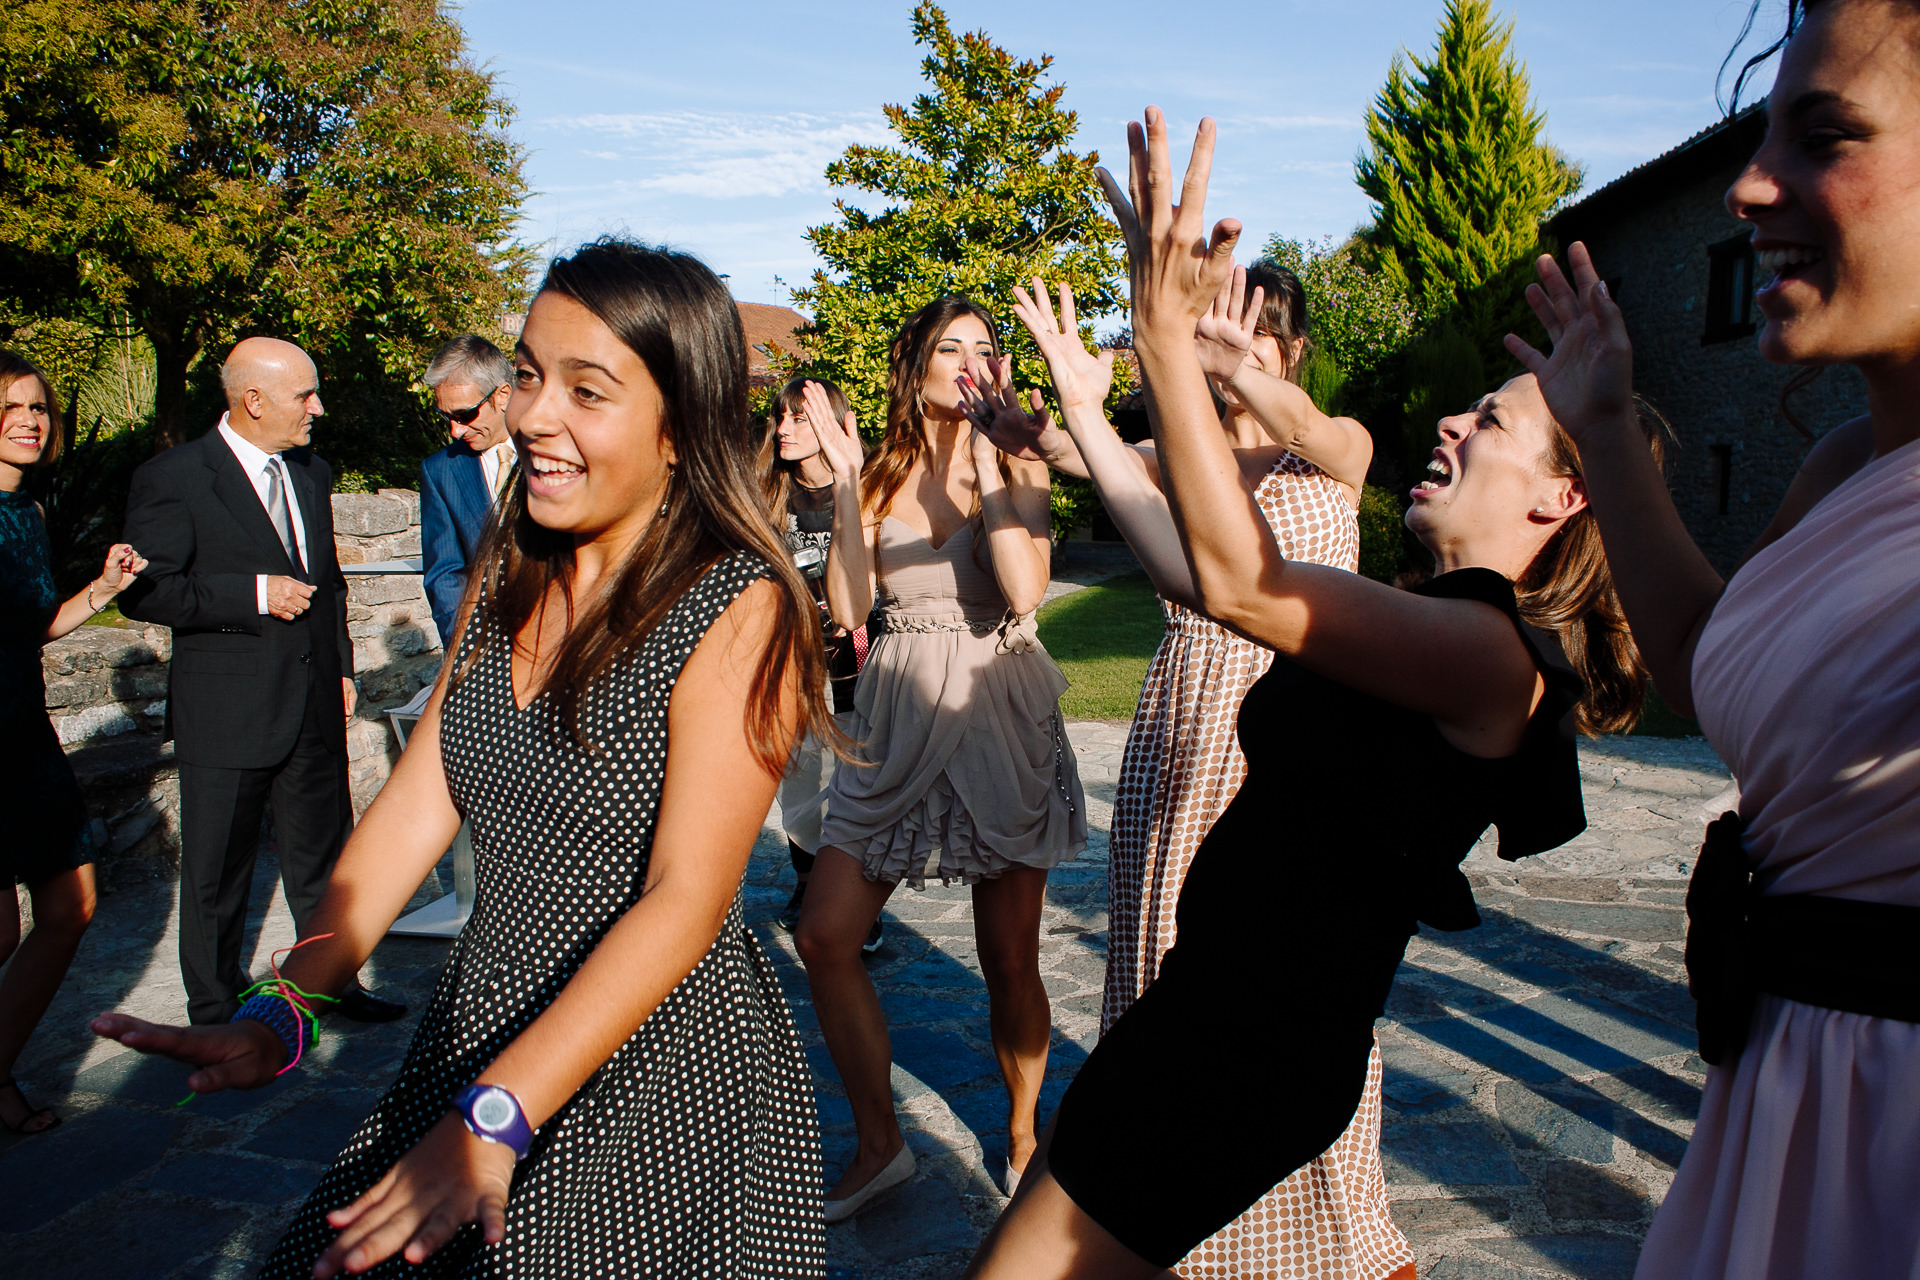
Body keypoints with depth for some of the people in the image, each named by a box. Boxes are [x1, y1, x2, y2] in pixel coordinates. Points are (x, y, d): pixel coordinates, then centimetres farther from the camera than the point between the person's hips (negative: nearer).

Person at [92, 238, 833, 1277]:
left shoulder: (739, 612, -19)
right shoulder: (507, 580, 4)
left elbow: (686, 899, -24)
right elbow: (417, 801, 1)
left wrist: (494, 1117, -29)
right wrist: (281, 1013, -8)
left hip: (658, 1079, -6)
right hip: (481, 1037, 7)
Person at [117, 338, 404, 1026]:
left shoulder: (313, 474, 11)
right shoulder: (172, 479, -10)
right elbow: (144, 591, -14)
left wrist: (341, 667, 16)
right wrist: (253, 595, -19)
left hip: (315, 706, 6)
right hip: (225, 711, -5)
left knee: (322, 856, 15)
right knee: (217, 873, 8)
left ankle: (334, 983, 30)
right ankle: (215, 1010, 26)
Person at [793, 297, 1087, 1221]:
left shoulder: (1016, 468, 1)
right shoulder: (883, 475, 6)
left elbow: (1025, 592, -17)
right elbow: (848, 608, -3)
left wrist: (987, 457, -15)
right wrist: (845, 485, -7)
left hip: (1000, 716, -2)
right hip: (899, 720, 3)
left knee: (1008, 958, 5)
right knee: (824, 937, -2)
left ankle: (1023, 1136, 31)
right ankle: (879, 1146, 17)